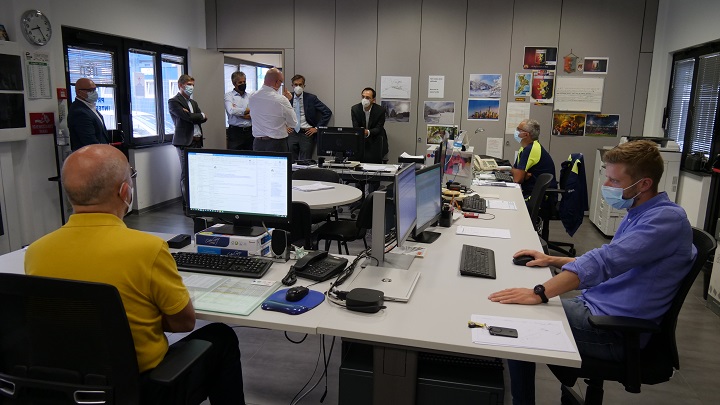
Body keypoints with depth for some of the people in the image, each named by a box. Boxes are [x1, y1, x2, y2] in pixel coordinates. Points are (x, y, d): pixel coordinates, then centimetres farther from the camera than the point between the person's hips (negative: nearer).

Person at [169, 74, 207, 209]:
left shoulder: (193, 102, 22)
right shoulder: (173, 102, -3)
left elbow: (204, 118, 9)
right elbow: (189, 117, -16)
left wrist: (193, 116, -9)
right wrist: (201, 115, 2)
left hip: (197, 141, 7)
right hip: (185, 142, -7)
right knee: (186, 175, -4)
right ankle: (188, 205, 0)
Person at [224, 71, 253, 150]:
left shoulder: (250, 96, 11)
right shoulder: (229, 95, 3)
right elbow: (231, 110, -14)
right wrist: (247, 110, -3)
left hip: (250, 131, 3)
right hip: (235, 132, -3)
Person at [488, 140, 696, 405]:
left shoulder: (667, 218, -20)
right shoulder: (637, 214, 12)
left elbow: (604, 261, -31)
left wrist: (539, 293, -36)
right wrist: (552, 260, 11)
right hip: (595, 306, 10)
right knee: (516, 311, 4)